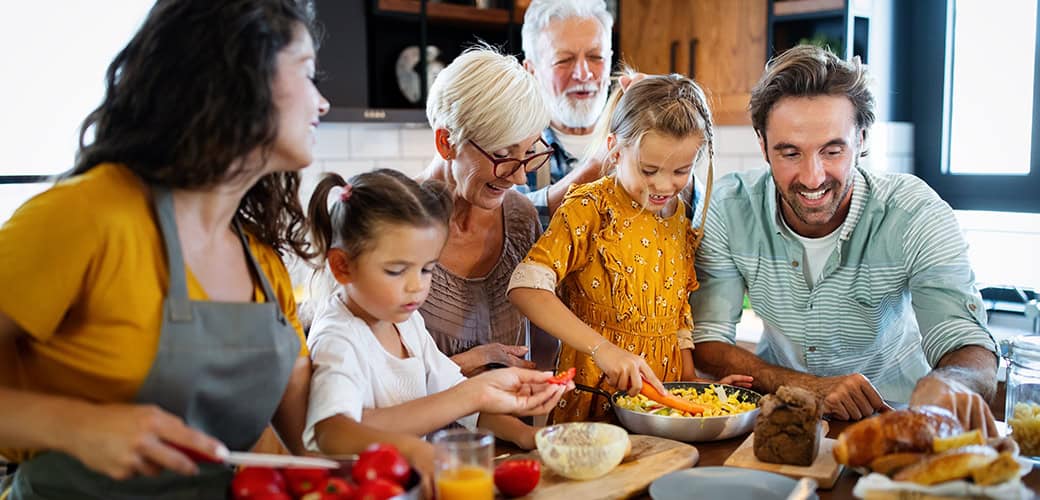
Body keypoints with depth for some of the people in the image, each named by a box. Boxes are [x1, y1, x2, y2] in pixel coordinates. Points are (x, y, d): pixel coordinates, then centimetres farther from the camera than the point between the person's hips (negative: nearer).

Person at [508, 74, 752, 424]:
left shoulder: (681, 218, 9)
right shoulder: (590, 209, -9)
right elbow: (526, 287, -21)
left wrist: (693, 380, 7)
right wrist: (601, 348, -27)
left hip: (665, 395, 5)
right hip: (595, 399, -4)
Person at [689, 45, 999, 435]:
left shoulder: (913, 212, -17)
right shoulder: (729, 209, -14)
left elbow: (974, 355, -23)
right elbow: (706, 345, -14)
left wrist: (942, 385, -47)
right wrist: (812, 387, -28)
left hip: (892, 421, 1)